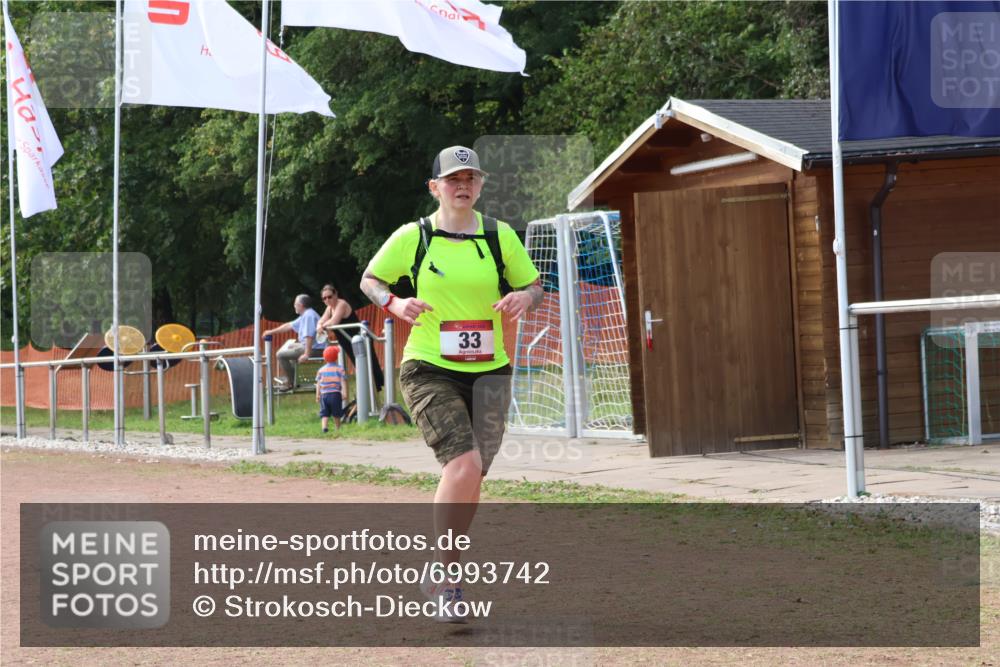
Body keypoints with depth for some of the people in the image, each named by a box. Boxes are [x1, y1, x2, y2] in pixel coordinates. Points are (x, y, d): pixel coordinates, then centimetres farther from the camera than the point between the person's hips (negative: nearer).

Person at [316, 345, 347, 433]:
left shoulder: (321, 369, 10)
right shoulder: (339, 368, 2)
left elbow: (318, 383, 8)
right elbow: (343, 381, -5)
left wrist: (318, 395, 11)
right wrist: (344, 392, -8)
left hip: (324, 394, 1)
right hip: (335, 394, -1)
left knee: (324, 414, -2)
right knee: (336, 415, 8)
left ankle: (324, 427, -23)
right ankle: (338, 429, 13)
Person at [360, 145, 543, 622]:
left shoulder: (500, 236, 4)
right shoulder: (412, 237, -1)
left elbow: (534, 286, 13)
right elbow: (370, 279, 11)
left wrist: (525, 298, -10)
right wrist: (394, 304, -10)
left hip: (488, 372, 3)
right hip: (428, 371, -3)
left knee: (470, 479, 5)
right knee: (464, 464, -21)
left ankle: (442, 572, 27)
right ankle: (444, 578, -8)